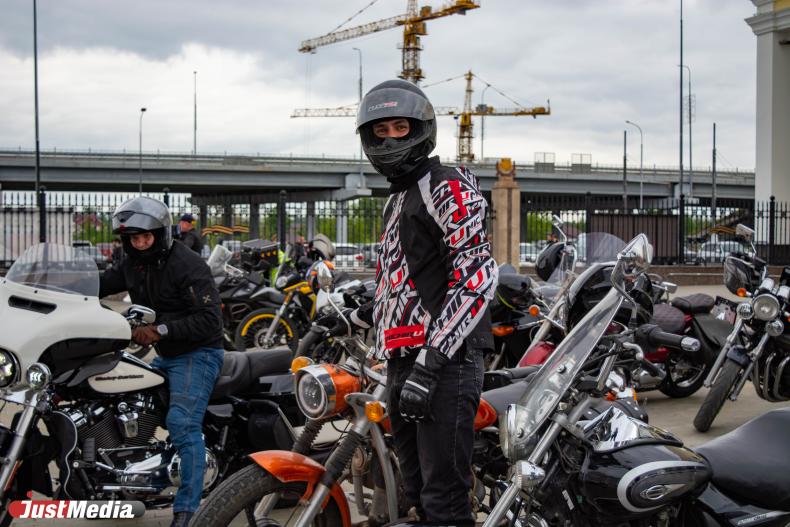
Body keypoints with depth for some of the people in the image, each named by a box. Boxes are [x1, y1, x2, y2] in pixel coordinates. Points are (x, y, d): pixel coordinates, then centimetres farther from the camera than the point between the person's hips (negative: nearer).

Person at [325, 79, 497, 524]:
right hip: (404, 364, 10)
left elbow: (477, 277, -19)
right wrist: (359, 318, 32)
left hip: (445, 362, -10)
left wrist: (431, 361, -24)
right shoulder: (398, 200, 23)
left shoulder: (450, 187, -7)